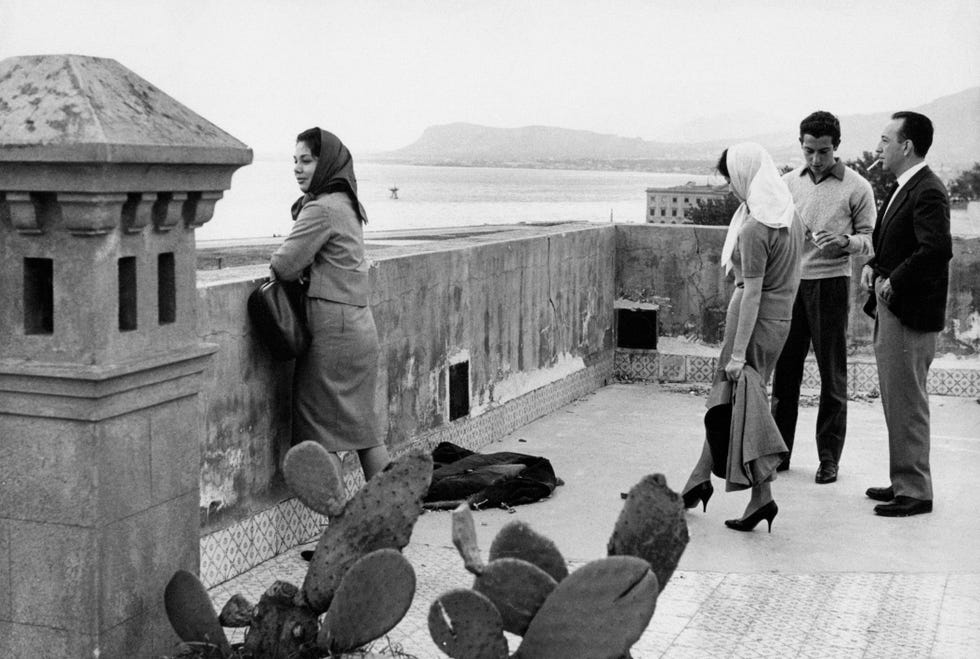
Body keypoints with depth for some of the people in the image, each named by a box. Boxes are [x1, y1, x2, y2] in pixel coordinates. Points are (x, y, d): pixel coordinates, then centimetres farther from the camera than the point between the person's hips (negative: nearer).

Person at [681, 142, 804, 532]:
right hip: (781, 318, 9)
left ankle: (762, 497, 5)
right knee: (725, 400, 16)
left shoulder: (754, 229, -19)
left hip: (756, 319, -9)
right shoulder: (791, 215, 7)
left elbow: (752, 293, -21)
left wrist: (738, 353, -19)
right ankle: (700, 481, 24)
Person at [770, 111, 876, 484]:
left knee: (832, 374, 2)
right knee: (784, 368, 6)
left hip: (830, 283, -3)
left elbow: (871, 241, 1)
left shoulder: (856, 187, -1)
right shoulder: (789, 182, 10)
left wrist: (845, 241, -18)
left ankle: (829, 457, 11)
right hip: (790, 283, 3)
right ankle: (779, 451, 16)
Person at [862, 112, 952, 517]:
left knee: (907, 404, -3)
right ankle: (903, 481, 27)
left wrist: (894, 282, -21)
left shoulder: (928, 192, -16)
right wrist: (874, 266, 7)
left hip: (910, 316, -10)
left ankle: (915, 492, 6)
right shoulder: (903, 189, 15)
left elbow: (938, 249, -29)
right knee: (897, 402, 16)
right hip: (890, 310, 10)